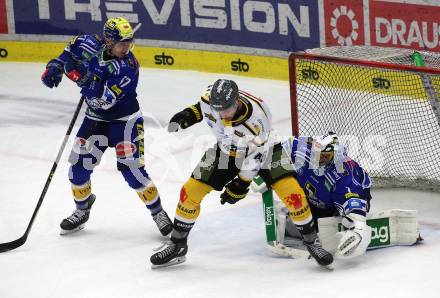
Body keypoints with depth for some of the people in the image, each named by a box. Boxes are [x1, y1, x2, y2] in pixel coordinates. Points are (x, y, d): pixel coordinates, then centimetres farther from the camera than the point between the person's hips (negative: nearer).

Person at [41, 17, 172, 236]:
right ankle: (82, 209, 28)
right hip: (95, 118, 5)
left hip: (125, 119, -5)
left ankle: (158, 212, 4)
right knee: (79, 165, 3)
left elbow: (102, 100, -33)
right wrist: (55, 67, -3)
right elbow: (70, 51, 12)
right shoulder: (92, 45, -12)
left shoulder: (129, 67, -26)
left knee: (131, 169, -14)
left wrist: (80, 76, -34)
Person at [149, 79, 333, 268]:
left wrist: (241, 184, -18)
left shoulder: (258, 118, -38)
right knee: (191, 191, -4)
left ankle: (311, 242, 0)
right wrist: (190, 114, -12)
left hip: (263, 149, -4)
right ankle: (177, 244, 14)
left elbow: (255, 155, -25)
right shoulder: (212, 97, -26)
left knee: (292, 193, -20)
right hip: (226, 149, 4)